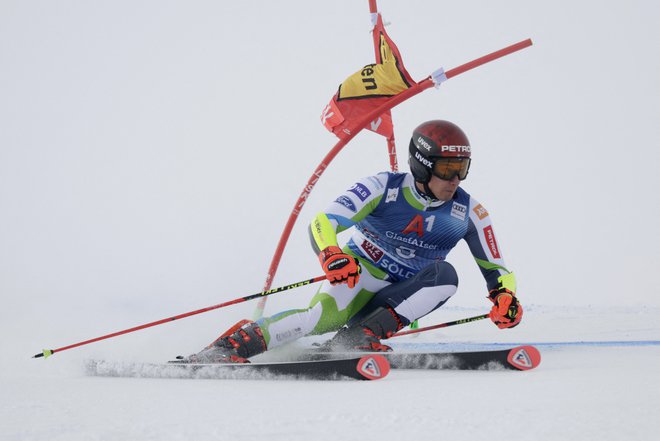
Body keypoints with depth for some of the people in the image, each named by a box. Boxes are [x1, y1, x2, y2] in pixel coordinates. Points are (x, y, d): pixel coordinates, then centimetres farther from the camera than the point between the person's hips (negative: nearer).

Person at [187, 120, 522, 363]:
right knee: (327, 314, -36)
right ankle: (227, 346, -38)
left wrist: (505, 295, -17)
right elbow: (322, 224, -21)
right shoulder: (384, 187, -13)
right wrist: (332, 256, -43)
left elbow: (494, 267, 6)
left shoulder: (468, 212, -4)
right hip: (358, 275, -3)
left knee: (445, 276, -26)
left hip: (397, 301, 4)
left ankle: (361, 336, -30)